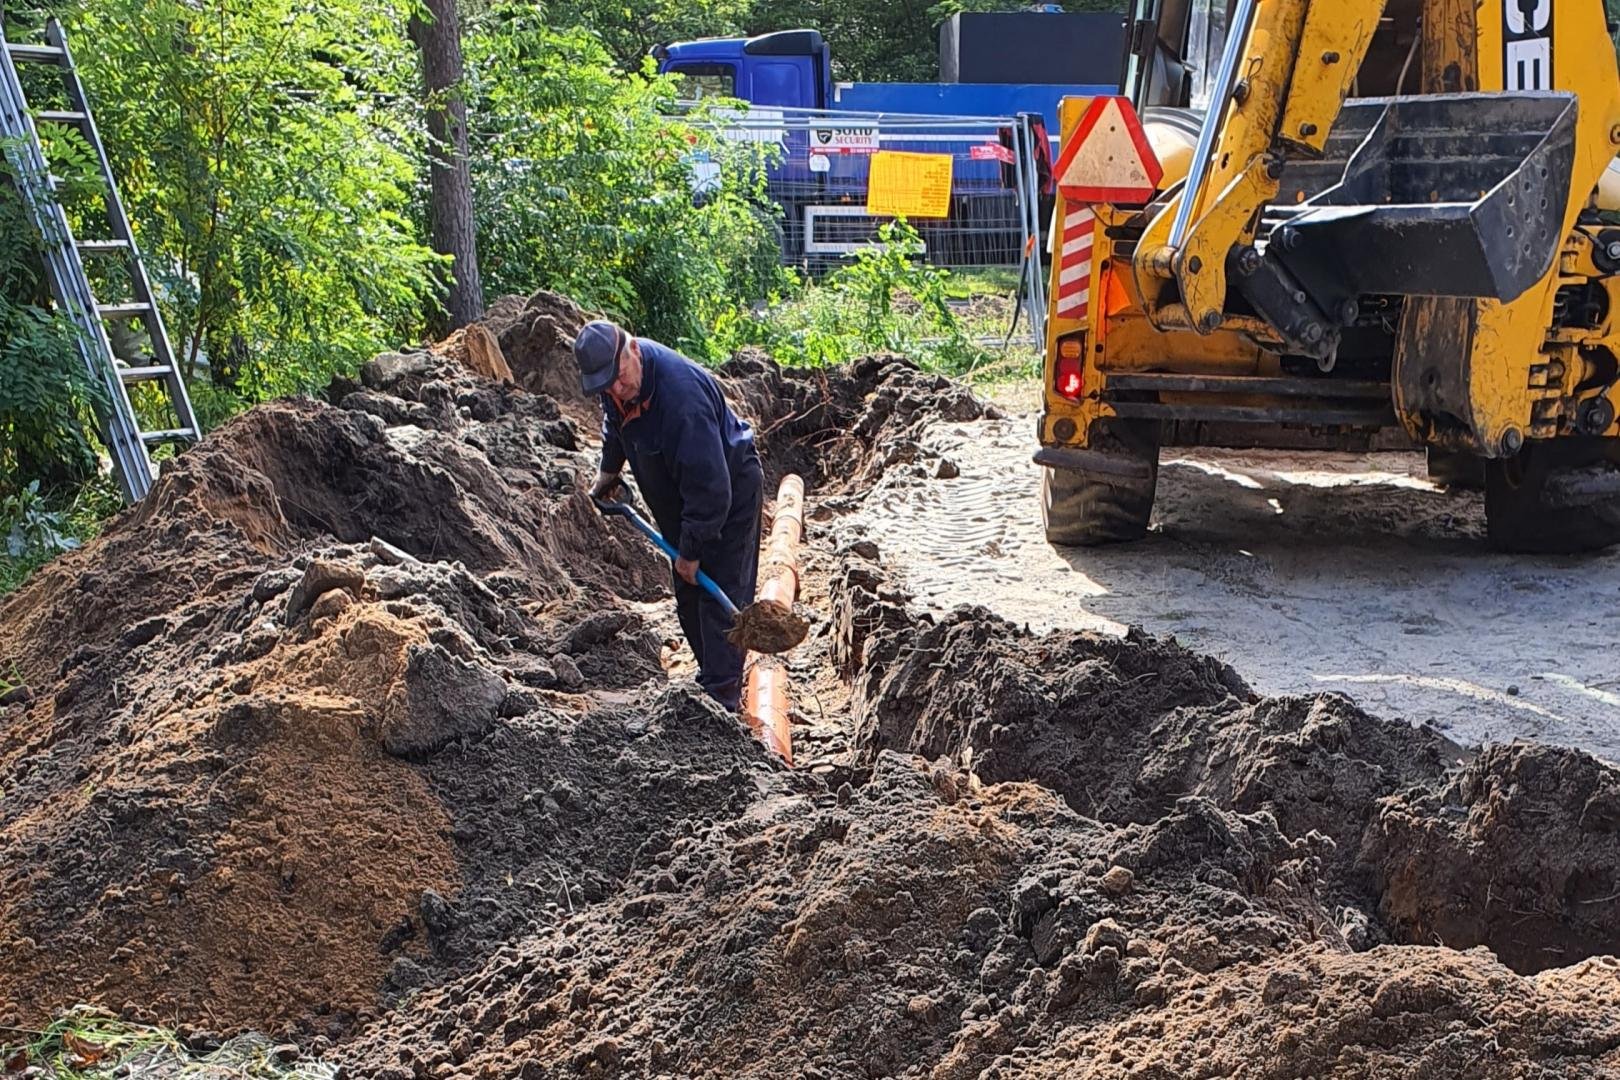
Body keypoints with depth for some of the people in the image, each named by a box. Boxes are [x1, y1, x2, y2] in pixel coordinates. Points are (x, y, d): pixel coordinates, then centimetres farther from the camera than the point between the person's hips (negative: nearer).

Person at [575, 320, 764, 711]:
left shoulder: (681, 394, -39)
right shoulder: (616, 383, -12)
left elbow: (710, 486, -35)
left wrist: (691, 550, -27)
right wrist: (609, 469, 23)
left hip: (731, 491, -9)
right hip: (678, 498, 9)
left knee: (721, 593, -11)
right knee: (688, 594, 14)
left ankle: (722, 697, -9)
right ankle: (711, 677, 27)